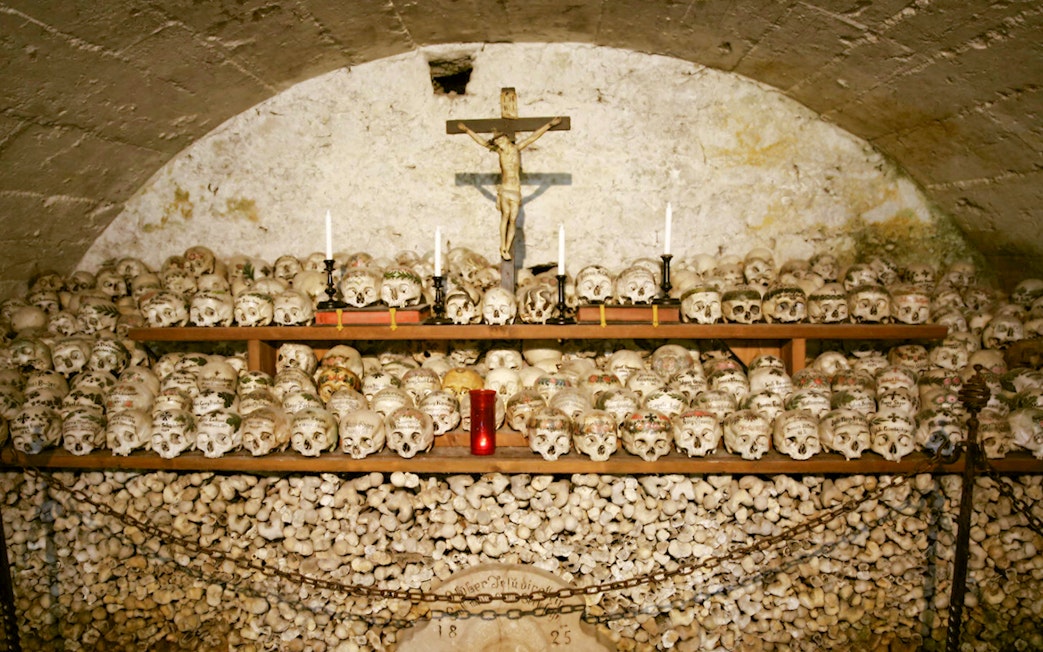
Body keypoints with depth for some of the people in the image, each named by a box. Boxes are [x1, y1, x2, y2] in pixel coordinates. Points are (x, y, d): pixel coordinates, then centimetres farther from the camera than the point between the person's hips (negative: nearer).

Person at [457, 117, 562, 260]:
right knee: (505, 216, -16)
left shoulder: (516, 148, 7)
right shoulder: (500, 151, 8)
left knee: (513, 220, -5)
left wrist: (550, 124, 12)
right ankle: (503, 248, -14)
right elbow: (481, 141, 15)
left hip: (516, 192, 0)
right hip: (504, 190, 0)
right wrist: (467, 130, 20)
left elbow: (533, 136, 9)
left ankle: (507, 249, -2)